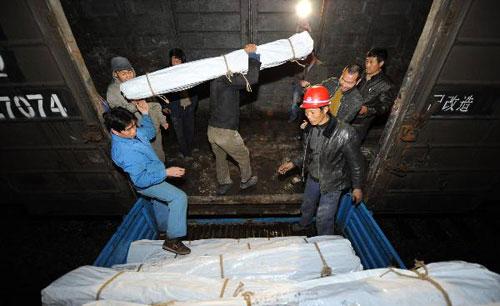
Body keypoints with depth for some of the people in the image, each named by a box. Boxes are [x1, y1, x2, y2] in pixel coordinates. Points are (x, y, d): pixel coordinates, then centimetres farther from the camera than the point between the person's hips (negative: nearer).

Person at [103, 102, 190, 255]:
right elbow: (141, 180, -35)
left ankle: (164, 227, 58)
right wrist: (166, 172, -36)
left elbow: (150, 133, 10)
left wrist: (145, 113, -3)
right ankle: (172, 240, -10)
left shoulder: (132, 132, -11)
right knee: (179, 197, -21)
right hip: (147, 183, -9)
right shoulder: (123, 152, -35)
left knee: (160, 203, 29)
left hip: (155, 175, 9)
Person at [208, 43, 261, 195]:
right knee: (243, 156, 19)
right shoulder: (228, 80, -16)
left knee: (220, 158, 27)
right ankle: (246, 180, 41)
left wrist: (246, 53, 13)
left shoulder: (216, 79, 9)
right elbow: (252, 79, -27)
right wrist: (252, 55, -14)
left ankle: (223, 184, 44)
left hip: (211, 130, 8)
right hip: (226, 133, -7)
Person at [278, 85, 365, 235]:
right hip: (312, 177, 6)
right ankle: (304, 222, 61)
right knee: (307, 206, 29)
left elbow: (356, 162, -16)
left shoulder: (345, 133, -30)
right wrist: (293, 163, 0)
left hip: (332, 184, -5)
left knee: (323, 218, 9)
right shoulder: (311, 127, -12)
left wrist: (357, 187, -8)